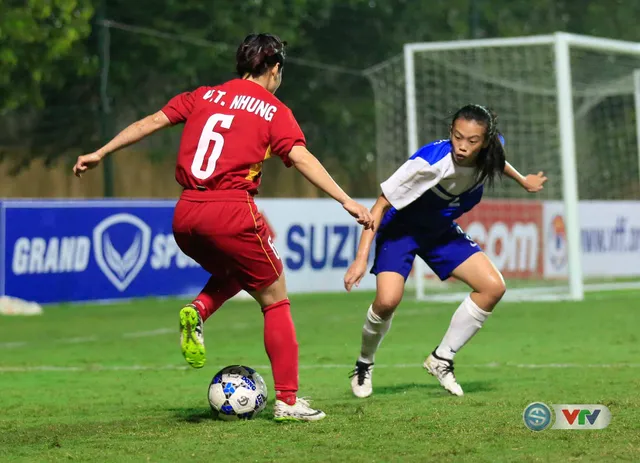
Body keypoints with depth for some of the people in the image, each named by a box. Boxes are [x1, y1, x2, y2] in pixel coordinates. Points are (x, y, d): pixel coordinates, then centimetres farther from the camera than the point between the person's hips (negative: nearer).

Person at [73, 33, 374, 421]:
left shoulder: (203, 96, 16)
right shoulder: (273, 110, 4)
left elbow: (150, 122, 16)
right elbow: (302, 158, -9)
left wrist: (100, 154, 24)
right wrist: (347, 202, -13)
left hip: (185, 215, 5)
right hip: (231, 213, -5)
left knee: (234, 273, 33)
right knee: (276, 300, 9)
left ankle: (198, 311, 2)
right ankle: (288, 401, 4)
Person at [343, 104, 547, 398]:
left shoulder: (489, 153, -18)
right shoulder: (429, 162, -36)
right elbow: (381, 205, -30)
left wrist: (523, 180, 26)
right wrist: (362, 258, -35)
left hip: (442, 230, 6)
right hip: (401, 228, -6)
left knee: (493, 288, -8)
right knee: (388, 300, -27)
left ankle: (441, 360, 6)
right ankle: (364, 365, 3)